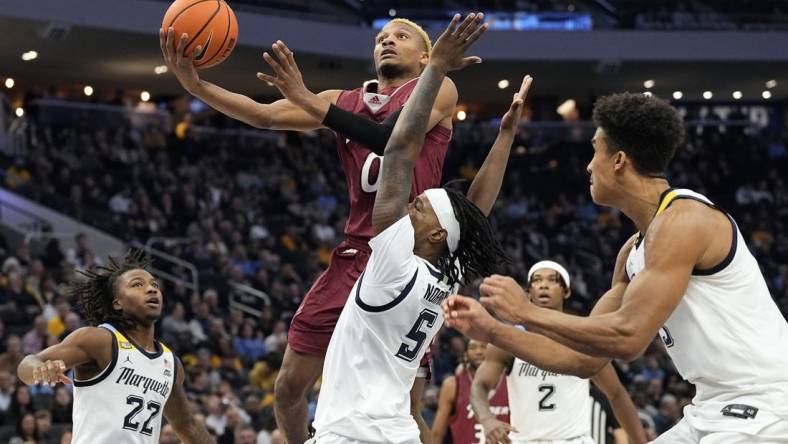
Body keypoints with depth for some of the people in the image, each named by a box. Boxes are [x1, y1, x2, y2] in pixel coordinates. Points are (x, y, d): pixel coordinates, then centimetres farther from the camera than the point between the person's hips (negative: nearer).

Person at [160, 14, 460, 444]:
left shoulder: (436, 90, 2)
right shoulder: (344, 101, 16)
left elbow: (390, 137, -17)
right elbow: (265, 115, 3)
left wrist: (307, 100, -23)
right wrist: (195, 86, -13)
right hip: (353, 257, 6)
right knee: (289, 386, 5)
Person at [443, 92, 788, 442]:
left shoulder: (683, 218, -16)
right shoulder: (635, 251, 13)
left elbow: (628, 337, -23)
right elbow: (586, 356, 17)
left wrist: (527, 313, -13)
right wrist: (491, 331, 14)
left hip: (760, 406, -10)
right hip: (716, 410, 10)